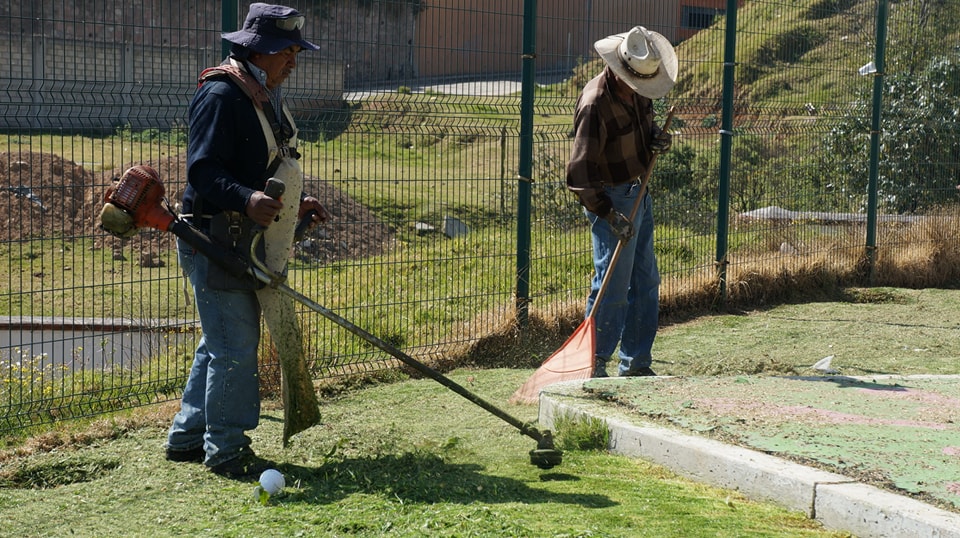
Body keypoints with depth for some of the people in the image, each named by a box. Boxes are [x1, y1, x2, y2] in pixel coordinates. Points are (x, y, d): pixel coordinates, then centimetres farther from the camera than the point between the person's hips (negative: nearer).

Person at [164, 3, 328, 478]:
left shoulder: (266, 98, 17)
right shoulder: (221, 95, -16)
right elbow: (202, 170, -23)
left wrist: (294, 206, 15)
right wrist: (247, 199, -38)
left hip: (246, 241, 10)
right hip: (215, 239, -10)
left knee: (222, 342, 16)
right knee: (234, 346, -7)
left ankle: (187, 436, 27)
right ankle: (225, 448, 4)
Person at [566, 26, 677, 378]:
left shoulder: (637, 91, 3)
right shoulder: (595, 103, -23)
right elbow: (580, 170, -23)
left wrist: (656, 137, 0)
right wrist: (608, 214, -27)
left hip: (639, 193, 9)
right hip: (612, 199, -9)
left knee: (646, 284, 14)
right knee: (613, 289, -6)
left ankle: (636, 365, 25)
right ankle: (593, 368, 5)